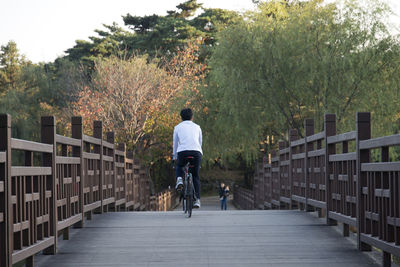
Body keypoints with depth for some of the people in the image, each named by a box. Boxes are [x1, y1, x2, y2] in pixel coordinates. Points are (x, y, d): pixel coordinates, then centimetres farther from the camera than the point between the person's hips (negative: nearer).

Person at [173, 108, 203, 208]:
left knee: (179, 166, 31)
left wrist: (174, 157, 35)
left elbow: (175, 143, 23)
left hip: (183, 152, -1)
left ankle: (179, 180, 0)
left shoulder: (177, 127, 18)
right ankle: (197, 200, 1)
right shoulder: (197, 127, 22)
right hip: (196, 152, 1)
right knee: (195, 176, 13)